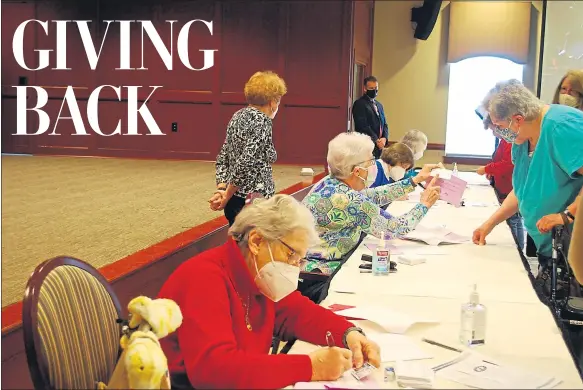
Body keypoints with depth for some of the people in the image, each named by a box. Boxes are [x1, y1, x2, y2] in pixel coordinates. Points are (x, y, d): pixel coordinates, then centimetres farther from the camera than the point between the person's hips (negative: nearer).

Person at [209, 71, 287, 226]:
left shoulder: (239, 115, 11)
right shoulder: (262, 121, -14)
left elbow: (223, 158, 10)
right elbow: (246, 163, -22)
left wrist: (221, 189, 0)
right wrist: (227, 195, -12)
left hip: (234, 199, 9)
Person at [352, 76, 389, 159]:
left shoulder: (379, 105, 20)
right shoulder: (359, 104, -5)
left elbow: (384, 124, 18)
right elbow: (363, 126, -13)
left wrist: (384, 138, -1)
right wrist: (376, 140, -13)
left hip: (379, 146, 7)